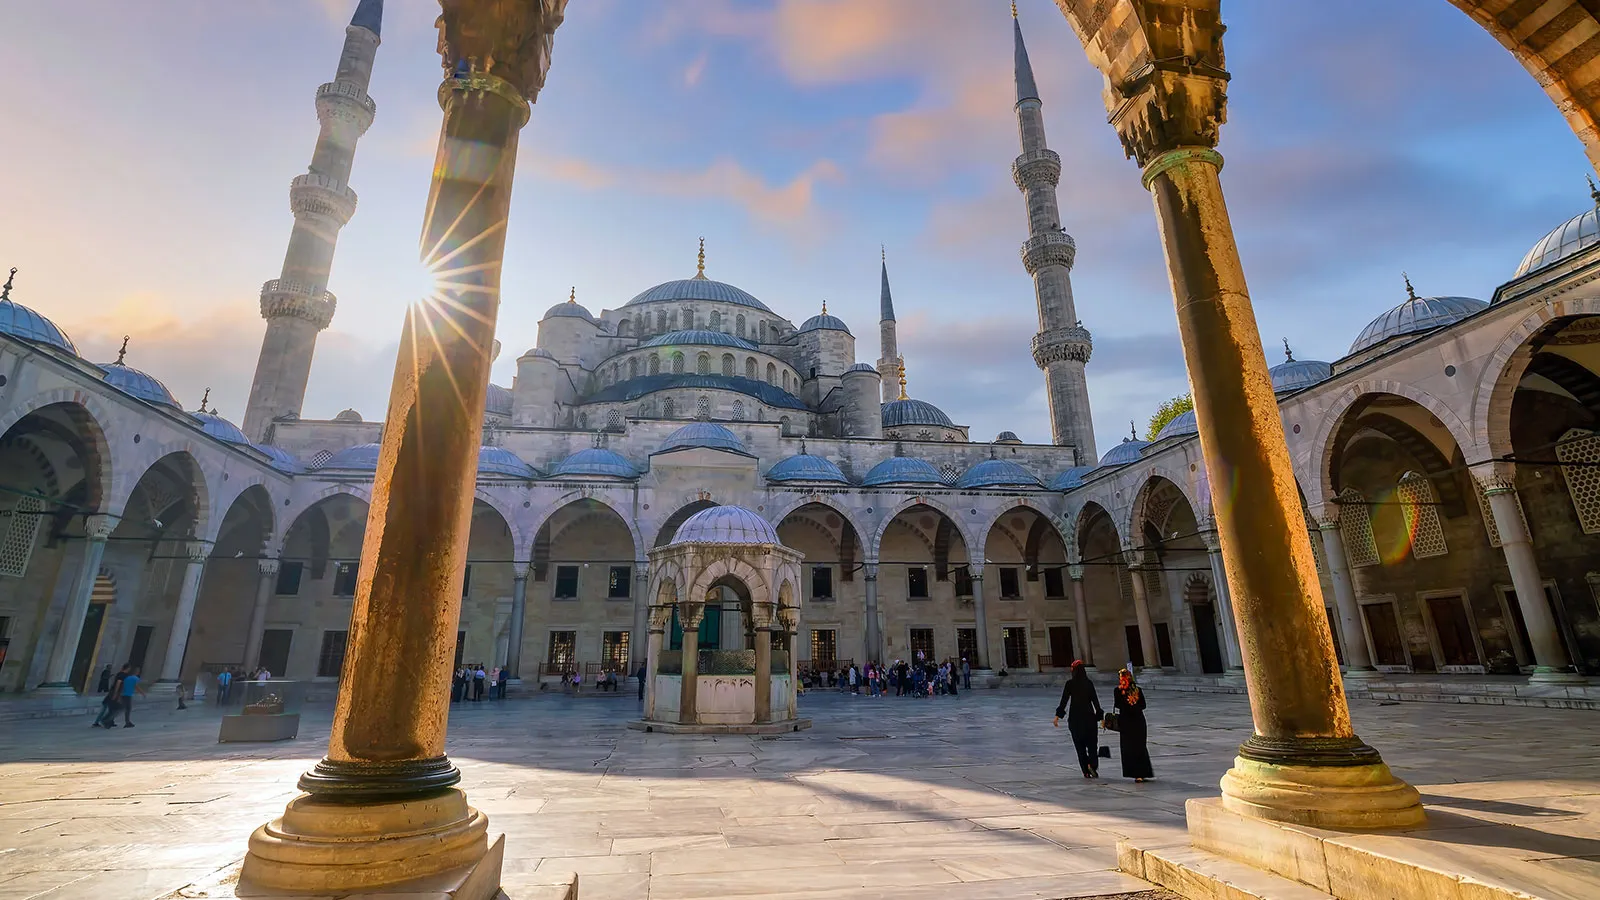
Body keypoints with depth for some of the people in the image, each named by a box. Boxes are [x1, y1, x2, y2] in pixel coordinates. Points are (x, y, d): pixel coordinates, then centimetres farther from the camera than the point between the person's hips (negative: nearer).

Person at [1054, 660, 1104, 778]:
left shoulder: (1070, 683, -6)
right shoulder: (1089, 683, 0)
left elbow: (1064, 701, -8)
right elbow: (1095, 701, 0)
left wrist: (1058, 716, -4)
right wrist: (1101, 717, 7)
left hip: (1075, 718, -1)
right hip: (1089, 716, 2)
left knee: (1080, 746, 7)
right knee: (1092, 743, 10)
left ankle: (1086, 772, 5)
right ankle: (1092, 764, -13)